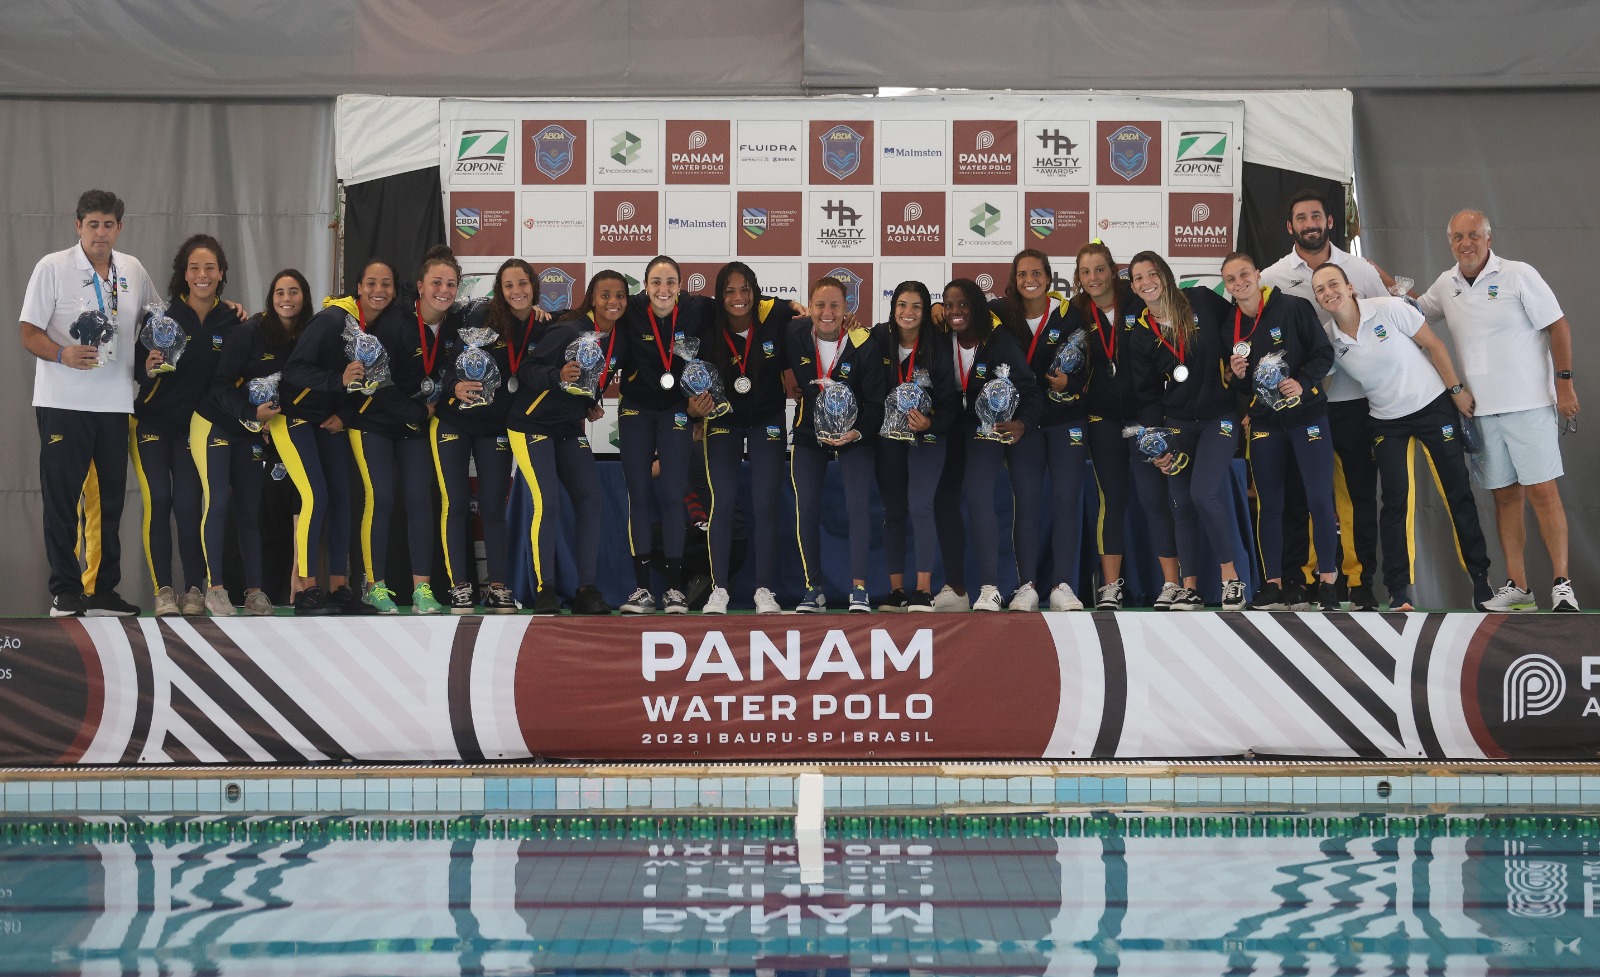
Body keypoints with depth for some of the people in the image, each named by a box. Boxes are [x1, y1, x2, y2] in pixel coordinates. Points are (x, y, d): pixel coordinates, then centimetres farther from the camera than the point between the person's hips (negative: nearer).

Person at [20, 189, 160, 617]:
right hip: (63, 402, -4)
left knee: (108, 500, 7)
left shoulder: (132, 270, 11)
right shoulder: (52, 268, -2)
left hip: (115, 403, 4)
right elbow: (29, 333, -6)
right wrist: (63, 354, -24)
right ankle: (65, 592, 4)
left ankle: (103, 590, 14)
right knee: (61, 497, -2)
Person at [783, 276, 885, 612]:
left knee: (858, 507, -14)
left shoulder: (864, 345, -18)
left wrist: (857, 432, -29)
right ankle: (813, 590, 6)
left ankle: (859, 589, -10)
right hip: (808, 433, 3)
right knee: (806, 510, -3)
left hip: (854, 435, -3)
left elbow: (876, 402, -14)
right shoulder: (795, 336, -10)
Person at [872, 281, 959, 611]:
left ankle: (924, 590, -12)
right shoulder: (879, 338, -5)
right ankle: (896, 590, 9)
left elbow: (951, 401, -11)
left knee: (920, 507, -14)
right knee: (893, 511, 5)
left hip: (927, 435, -3)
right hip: (888, 435, 3)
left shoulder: (938, 346, -12)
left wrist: (930, 424, -25)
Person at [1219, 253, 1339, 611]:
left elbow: (1324, 352, -7)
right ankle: (1272, 585, 13)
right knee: (1269, 505, 6)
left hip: (1307, 416, -4)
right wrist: (1238, 375, -8)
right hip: (1264, 422, 4)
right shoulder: (1231, 325, 6)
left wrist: (1303, 383, -21)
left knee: (1320, 500, -7)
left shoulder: (1294, 308, -8)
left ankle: (1326, 582, 5)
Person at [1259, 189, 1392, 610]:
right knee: (1297, 492, 4)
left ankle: (1360, 579, 11)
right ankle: (1295, 579, 13)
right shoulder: (1272, 278, 3)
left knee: (1359, 491, 3)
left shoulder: (1361, 270, 6)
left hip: (1352, 399, 1)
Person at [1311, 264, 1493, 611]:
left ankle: (1481, 579, 13)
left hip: (1433, 406, -2)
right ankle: (1398, 592, -3)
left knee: (1458, 493, 2)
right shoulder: (1329, 340, -4)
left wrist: (1456, 389, -7)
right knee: (1396, 502, -7)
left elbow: (1434, 345, -6)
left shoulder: (1389, 309, -13)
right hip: (1387, 423, 2)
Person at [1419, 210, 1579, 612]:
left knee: (1543, 492, -8)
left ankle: (1562, 585, -4)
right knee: (1505, 496, 7)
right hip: (1483, 410, 5)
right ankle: (1518, 588, 12)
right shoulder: (1446, 286, 9)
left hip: (1530, 404, -5)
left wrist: (1564, 382, -11)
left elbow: (1558, 327, -6)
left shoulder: (1519, 275, -7)